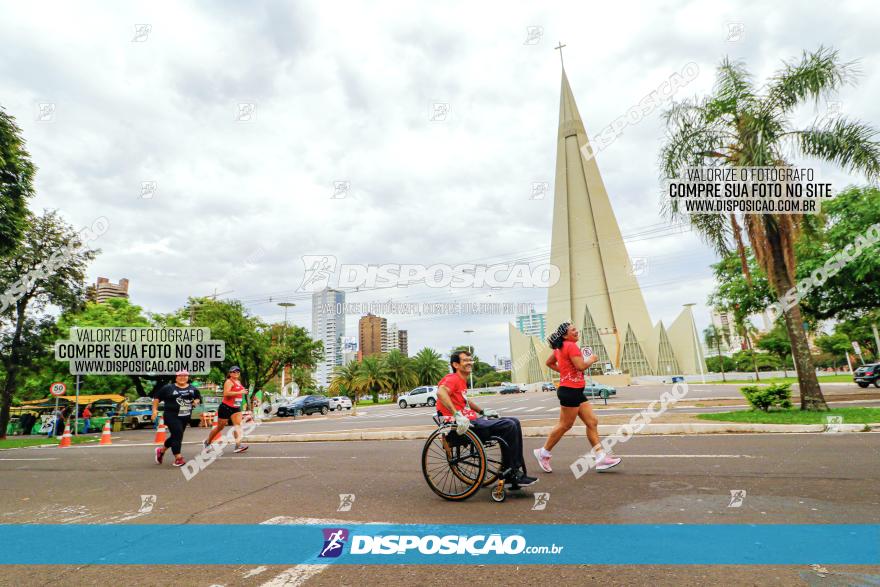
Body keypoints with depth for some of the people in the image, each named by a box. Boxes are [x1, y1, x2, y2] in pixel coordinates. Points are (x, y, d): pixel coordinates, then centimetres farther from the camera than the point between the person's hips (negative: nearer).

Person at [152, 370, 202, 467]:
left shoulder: (192, 389, 8)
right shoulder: (168, 388, -2)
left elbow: (198, 398, 17)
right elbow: (157, 397, 2)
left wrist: (196, 401, -5)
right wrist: (155, 409, -5)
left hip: (185, 417, 5)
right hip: (171, 415, -5)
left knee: (175, 436, 14)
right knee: (177, 435, -12)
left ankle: (161, 450, 40)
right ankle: (178, 458, -4)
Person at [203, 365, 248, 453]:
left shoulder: (239, 382, 14)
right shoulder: (229, 382, -12)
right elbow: (226, 393, -28)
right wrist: (239, 392, -31)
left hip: (236, 408, 7)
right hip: (226, 407, -6)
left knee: (238, 425, -11)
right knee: (220, 427, 6)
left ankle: (238, 445, -19)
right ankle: (207, 442, 28)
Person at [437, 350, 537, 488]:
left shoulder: (461, 381, 22)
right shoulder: (453, 379, -9)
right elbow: (440, 392, -31)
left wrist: (482, 412, 33)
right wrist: (457, 415, -38)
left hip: (472, 421, 10)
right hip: (464, 425, -10)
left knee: (514, 422, 6)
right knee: (509, 426, -18)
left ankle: (518, 472, 5)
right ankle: (511, 474, -8)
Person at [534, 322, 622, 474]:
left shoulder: (560, 347, 14)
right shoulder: (571, 346, -14)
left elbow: (549, 363, 23)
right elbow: (581, 366, -23)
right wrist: (592, 359, -5)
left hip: (576, 391, 10)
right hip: (570, 390, -10)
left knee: (592, 422, 8)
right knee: (565, 425, 0)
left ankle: (601, 457, 10)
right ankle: (543, 453, 13)